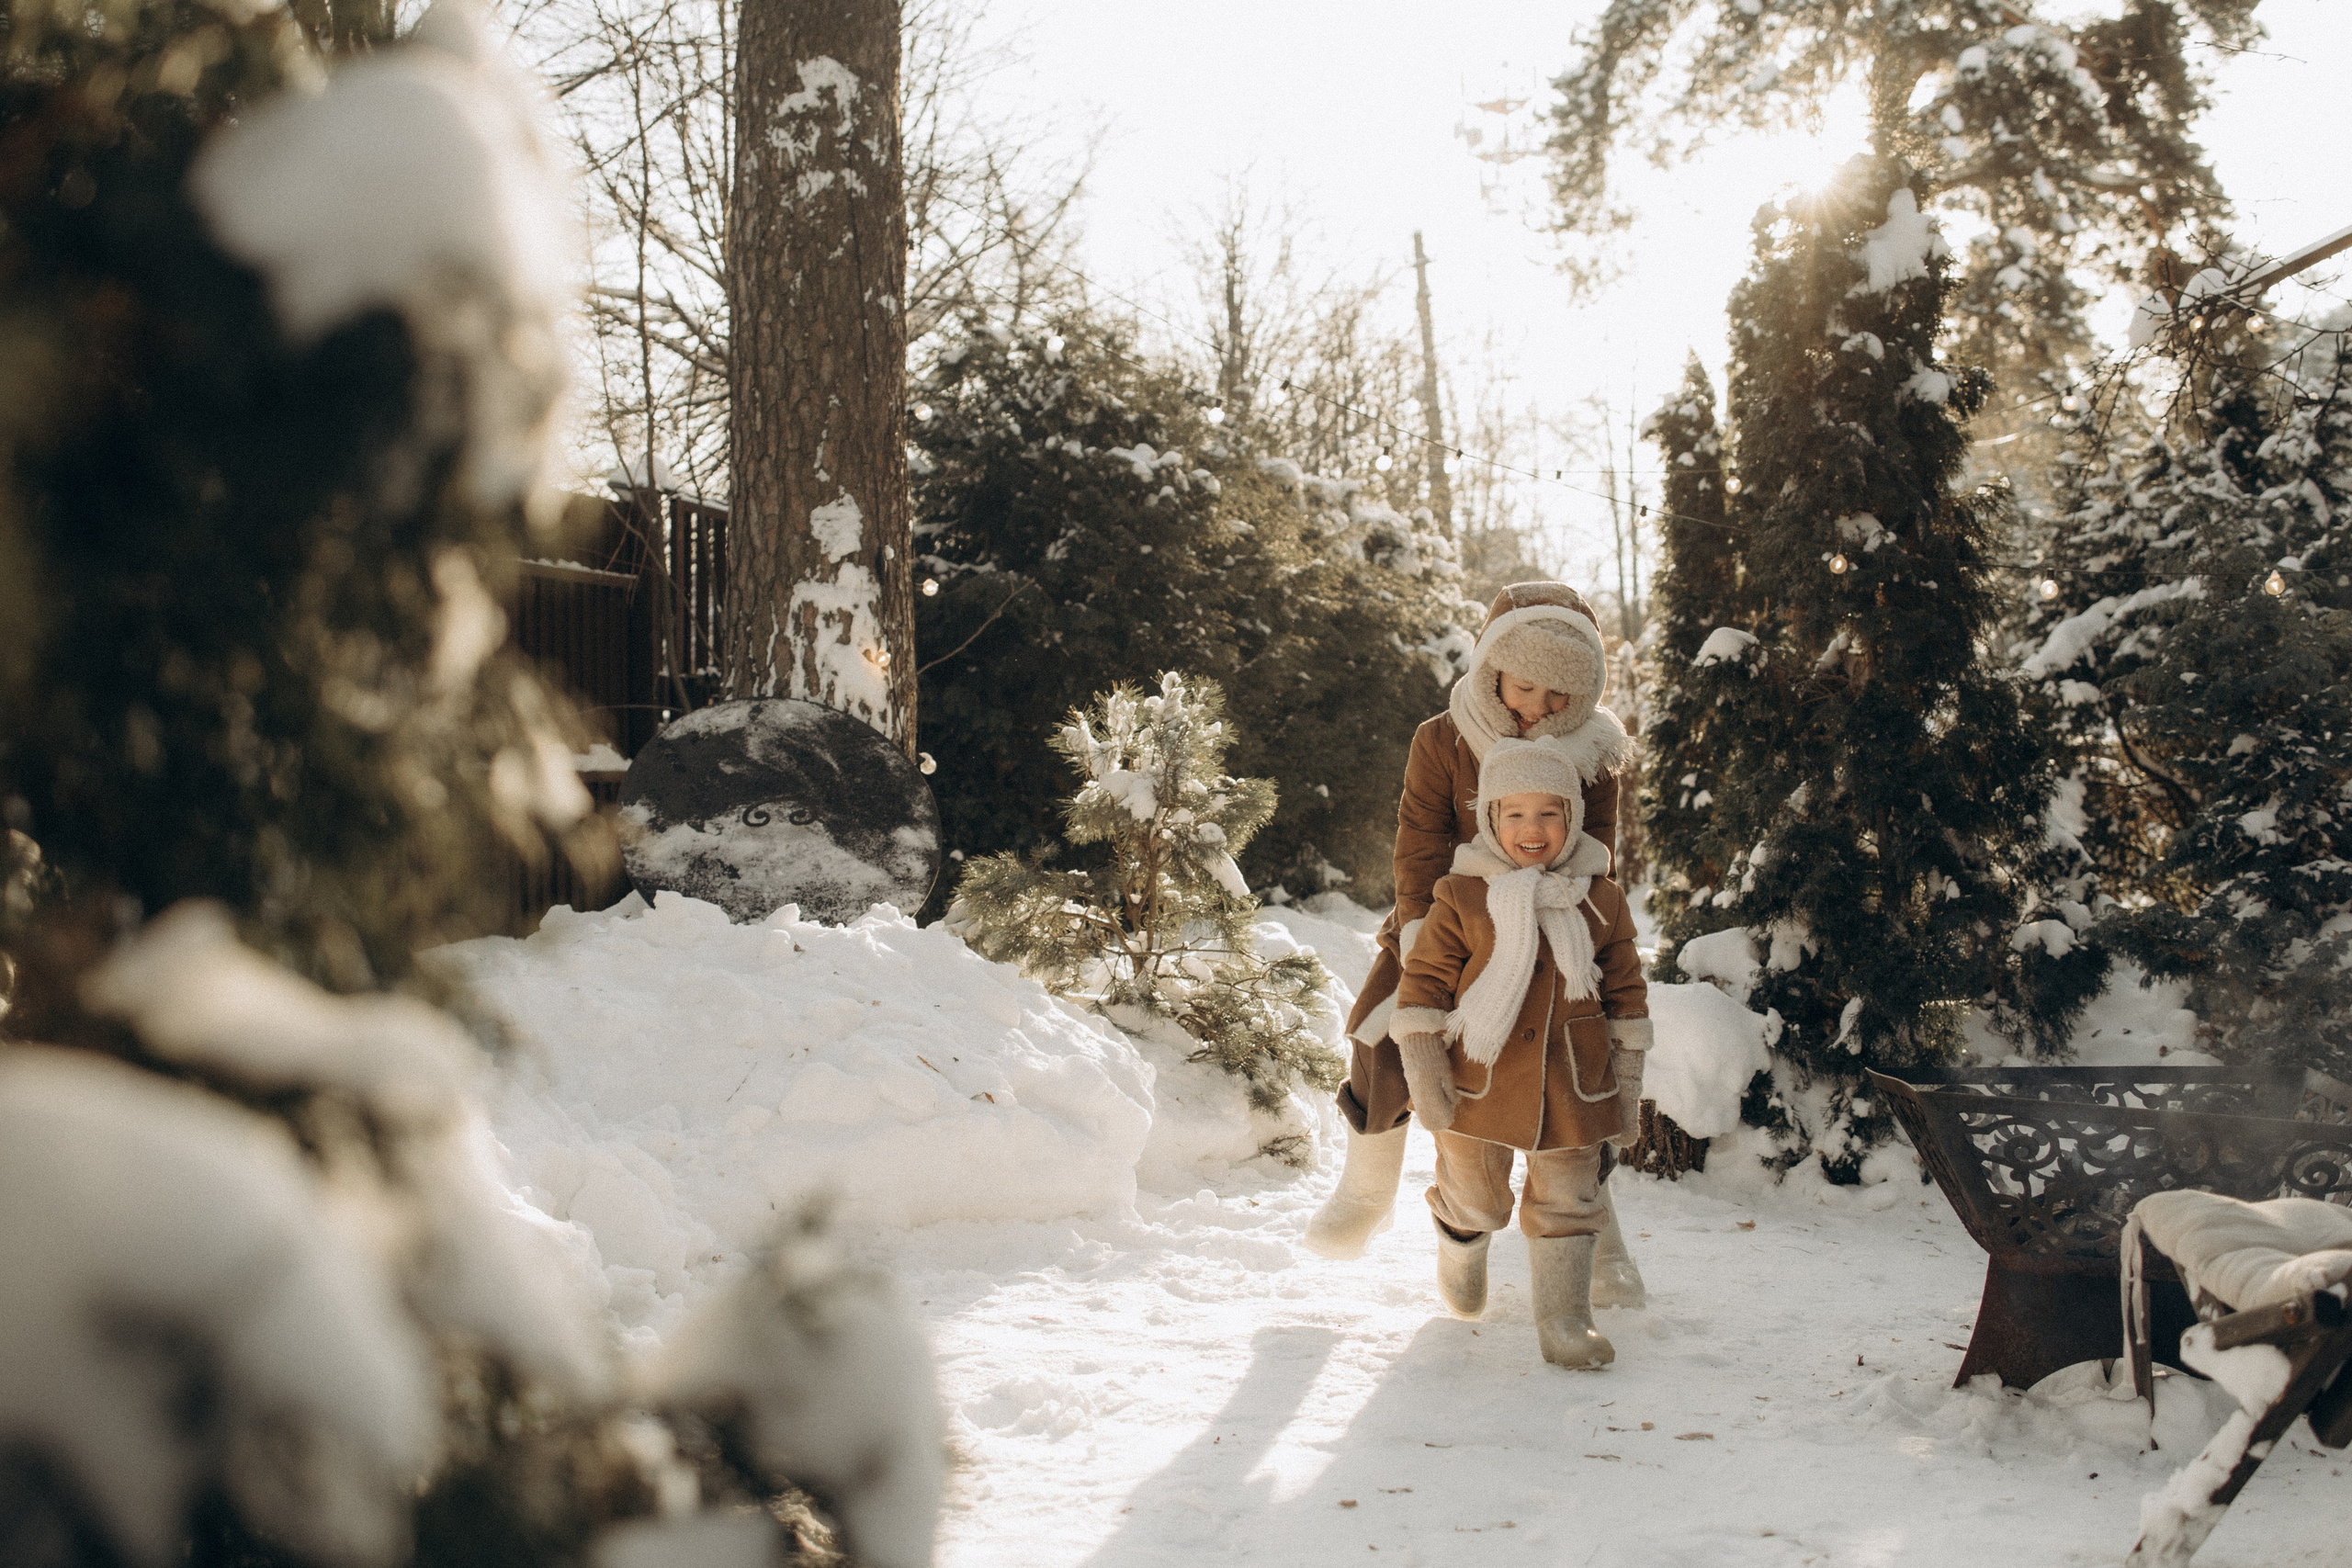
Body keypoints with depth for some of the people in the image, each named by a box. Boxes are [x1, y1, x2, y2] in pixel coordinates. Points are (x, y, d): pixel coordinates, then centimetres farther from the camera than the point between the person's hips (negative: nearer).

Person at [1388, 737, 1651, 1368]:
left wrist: (1628, 1084, 7)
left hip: (1571, 1086, 1)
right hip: (1479, 1081, -1)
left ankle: (1565, 1322, 14)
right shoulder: (1461, 896, -5)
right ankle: (1461, 1248, 46)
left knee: (1567, 1205, 4)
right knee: (1475, 1199, 14)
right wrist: (1423, 1068, -11)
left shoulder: (1601, 901, 2)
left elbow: (1626, 995, 8)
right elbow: (1424, 980, -4)